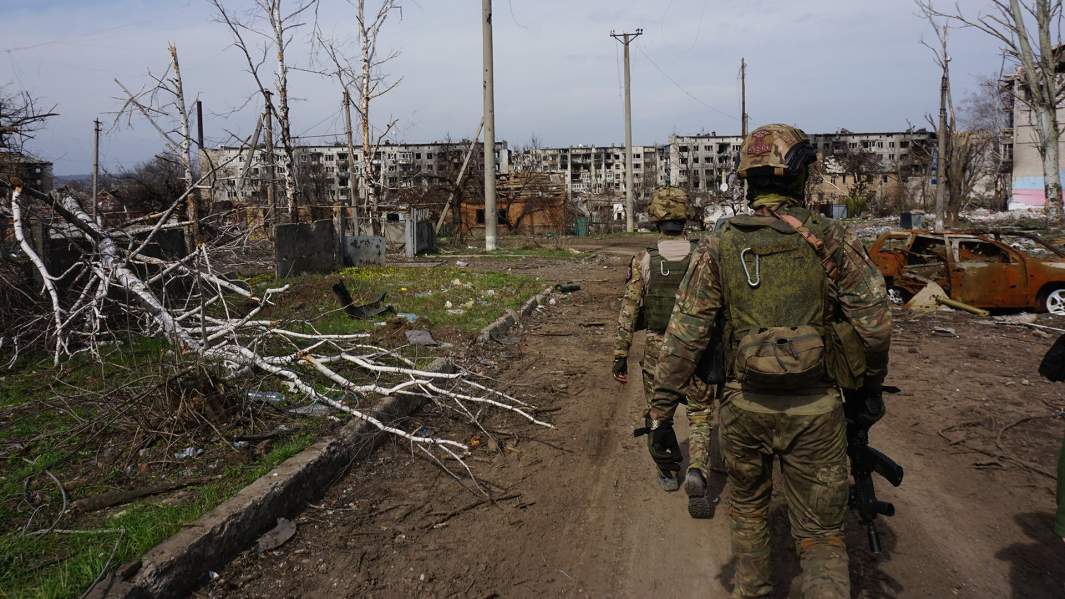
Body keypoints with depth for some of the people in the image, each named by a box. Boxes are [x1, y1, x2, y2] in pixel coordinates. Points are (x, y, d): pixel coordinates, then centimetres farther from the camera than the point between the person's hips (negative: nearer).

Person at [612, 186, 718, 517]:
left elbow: (628, 310, -8)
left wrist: (620, 355, -1)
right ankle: (696, 473, -10)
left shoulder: (644, 259, -8)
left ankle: (668, 472, 33)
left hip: (657, 351, 0)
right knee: (700, 416, 11)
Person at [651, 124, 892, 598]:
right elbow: (874, 321, -7)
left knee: (747, 506, 26)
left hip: (744, 405, 2)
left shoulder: (719, 246, -3)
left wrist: (662, 407, 0)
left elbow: (685, 333, -5)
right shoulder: (828, 238, -7)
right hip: (814, 409, -2)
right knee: (820, 533, 11)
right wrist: (870, 386, 9)